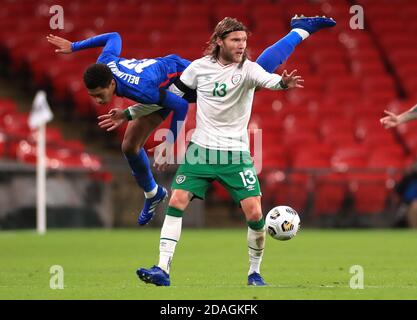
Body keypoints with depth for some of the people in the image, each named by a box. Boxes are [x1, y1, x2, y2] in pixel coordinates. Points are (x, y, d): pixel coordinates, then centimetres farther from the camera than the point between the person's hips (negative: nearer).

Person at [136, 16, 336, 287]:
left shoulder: (247, 68, -7)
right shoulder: (199, 67, 1)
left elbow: (266, 79, -30)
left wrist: (282, 83, -54)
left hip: (235, 154, -2)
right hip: (201, 150, 2)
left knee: (255, 214, -10)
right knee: (176, 202, -11)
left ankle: (255, 272, 11)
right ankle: (163, 270, -7)